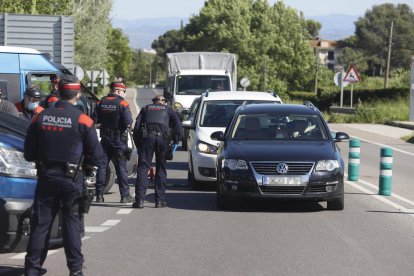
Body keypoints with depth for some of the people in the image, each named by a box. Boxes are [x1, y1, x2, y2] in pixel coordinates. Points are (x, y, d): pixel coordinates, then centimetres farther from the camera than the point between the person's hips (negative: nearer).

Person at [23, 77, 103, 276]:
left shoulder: (40, 118, 0)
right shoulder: (83, 121, -10)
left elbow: (29, 154, 6)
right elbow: (96, 155, -7)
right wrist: (85, 163, 13)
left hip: (46, 178, 2)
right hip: (72, 179, -2)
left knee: (40, 223, 8)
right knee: (72, 223, 5)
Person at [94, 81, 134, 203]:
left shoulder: (102, 102, 4)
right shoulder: (122, 103, -12)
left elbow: (96, 120, 4)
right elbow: (128, 122, -20)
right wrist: (128, 124, 2)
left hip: (105, 138, 4)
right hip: (118, 139, -4)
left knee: (102, 166, 8)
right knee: (121, 167, 1)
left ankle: (99, 194, 8)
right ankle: (125, 195, 1)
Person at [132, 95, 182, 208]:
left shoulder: (145, 109, 26)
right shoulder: (168, 110, 24)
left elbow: (137, 126, 14)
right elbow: (178, 124, 8)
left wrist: (138, 144, 16)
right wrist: (175, 142, 10)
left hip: (147, 136, 0)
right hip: (162, 138, 0)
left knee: (143, 168, -1)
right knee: (161, 169, 10)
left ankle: (140, 200, -10)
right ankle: (160, 200, 8)